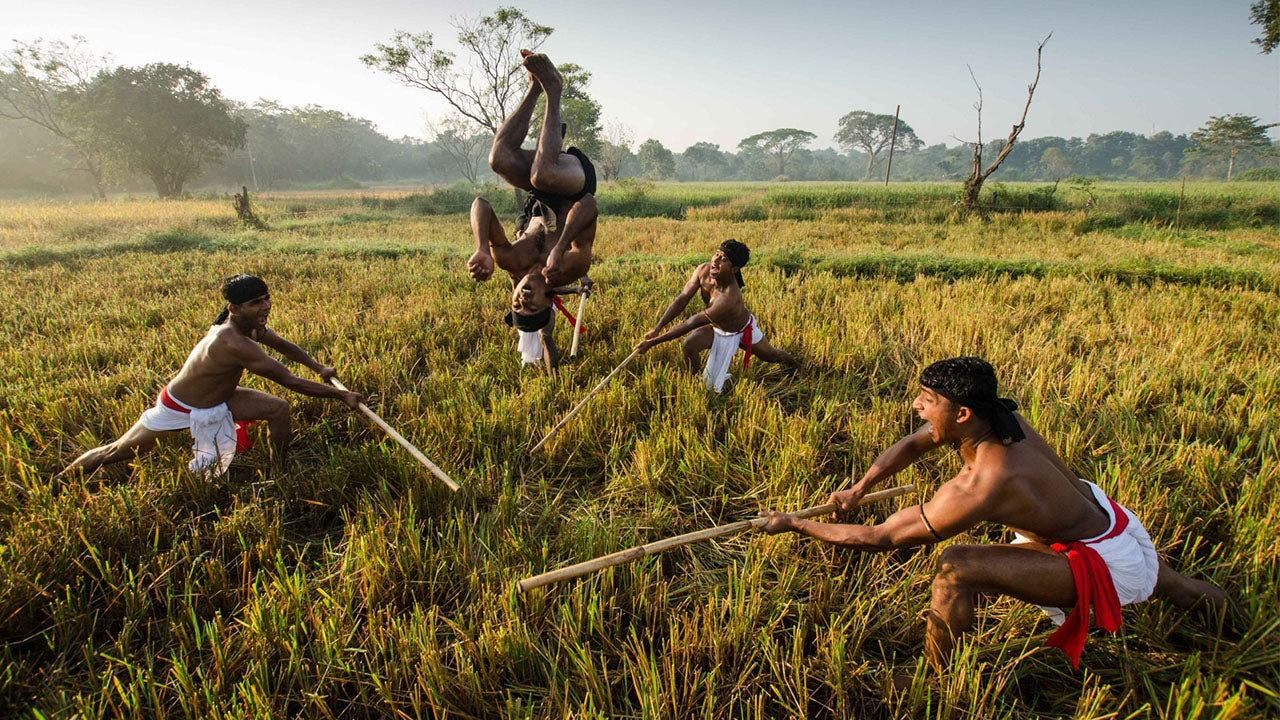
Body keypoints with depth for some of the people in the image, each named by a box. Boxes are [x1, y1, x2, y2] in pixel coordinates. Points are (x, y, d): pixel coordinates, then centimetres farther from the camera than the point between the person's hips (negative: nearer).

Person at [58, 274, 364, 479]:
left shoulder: (251, 326, -12)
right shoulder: (233, 342, -39)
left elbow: (284, 346, 8)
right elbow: (289, 381, -38)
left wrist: (318, 368, -7)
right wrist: (342, 395, -34)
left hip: (217, 400, 8)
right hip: (178, 409, -7)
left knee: (279, 408, -6)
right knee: (116, 453, 9)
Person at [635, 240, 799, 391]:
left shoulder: (730, 299, -46)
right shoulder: (703, 270, -30)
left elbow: (691, 324, -44)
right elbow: (682, 299, -25)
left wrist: (653, 342, -41)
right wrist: (656, 329, -35)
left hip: (742, 330, -4)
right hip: (715, 327, 4)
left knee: (772, 356, 21)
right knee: (689, 345, -24)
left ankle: (791, 361, 57)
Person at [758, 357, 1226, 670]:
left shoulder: (977, 488, -35)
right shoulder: (998, 415, -12)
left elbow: (881, 538, -29)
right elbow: (912, 445, 3)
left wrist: (792, 524, -22)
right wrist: (859, 489, -6)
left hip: (1109, 564, -9)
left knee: (956, 568, -25)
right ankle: (1205, 595, 67)